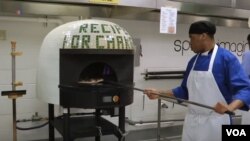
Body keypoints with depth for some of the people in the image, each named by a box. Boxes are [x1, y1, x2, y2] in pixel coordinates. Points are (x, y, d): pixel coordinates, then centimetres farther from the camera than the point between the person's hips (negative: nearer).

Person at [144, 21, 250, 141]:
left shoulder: (227, 58, -12)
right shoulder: (193, 61, 8)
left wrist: (230, 107, -36)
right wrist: (160, 93, 8)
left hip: (215, 122, -6)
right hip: (192, 121, 6)